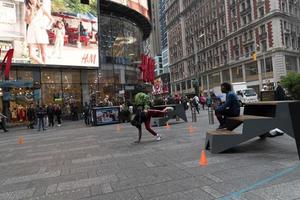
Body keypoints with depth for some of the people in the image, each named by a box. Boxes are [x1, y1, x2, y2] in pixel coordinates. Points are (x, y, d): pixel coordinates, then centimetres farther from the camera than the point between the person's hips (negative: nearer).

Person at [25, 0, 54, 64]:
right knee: (32, 55, -13)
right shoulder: (28, 10, 10)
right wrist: (32, 10, -9)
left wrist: (47, 27, -1)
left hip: (41, 32, 0)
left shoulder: (41, 9, 10)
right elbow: (28, 21, -6)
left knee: (43, 54, -3)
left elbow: (52, 19, 11)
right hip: (32, 33, 0)